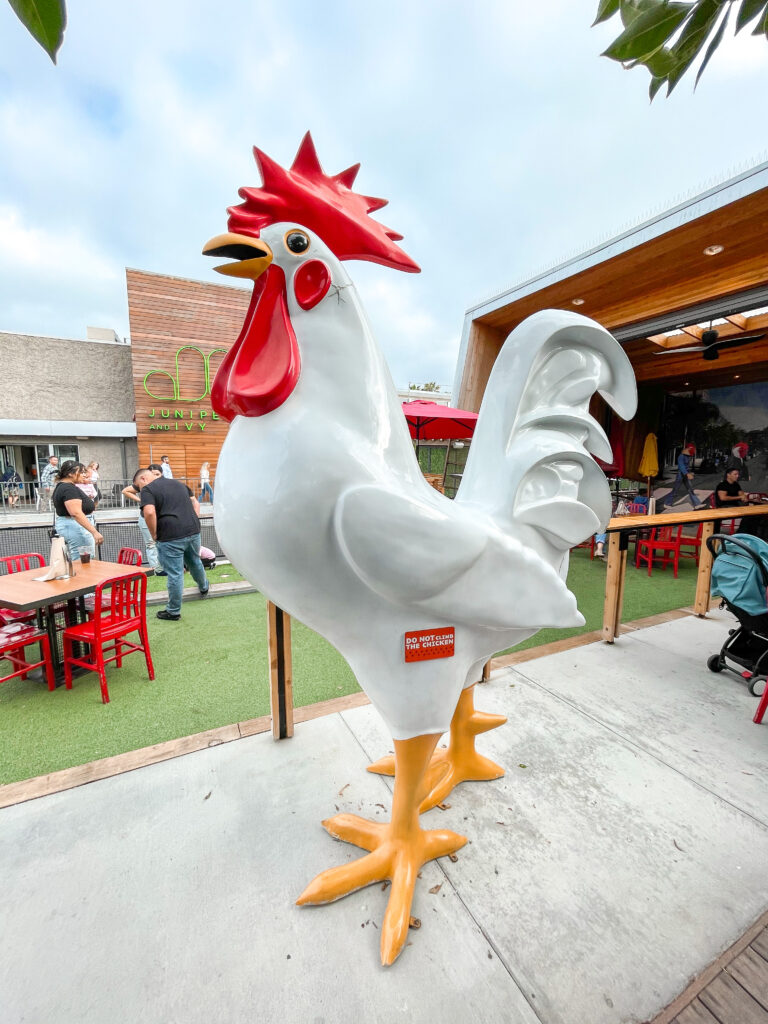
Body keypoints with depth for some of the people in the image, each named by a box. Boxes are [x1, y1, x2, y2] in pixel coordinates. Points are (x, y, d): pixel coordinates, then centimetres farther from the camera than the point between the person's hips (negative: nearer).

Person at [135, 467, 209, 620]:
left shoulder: (148, 489, -2)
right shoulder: (178, 483, 19)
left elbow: (149, 512, -19)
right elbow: (195, 503, 19)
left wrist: (154, 534, -7)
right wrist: (193, 523, 16)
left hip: (171, 537, -6)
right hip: (193, 531, 7)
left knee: (175, 574, 3)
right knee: (195, 562, 29)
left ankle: (173, 611, 17)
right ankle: (203, 587, 52)